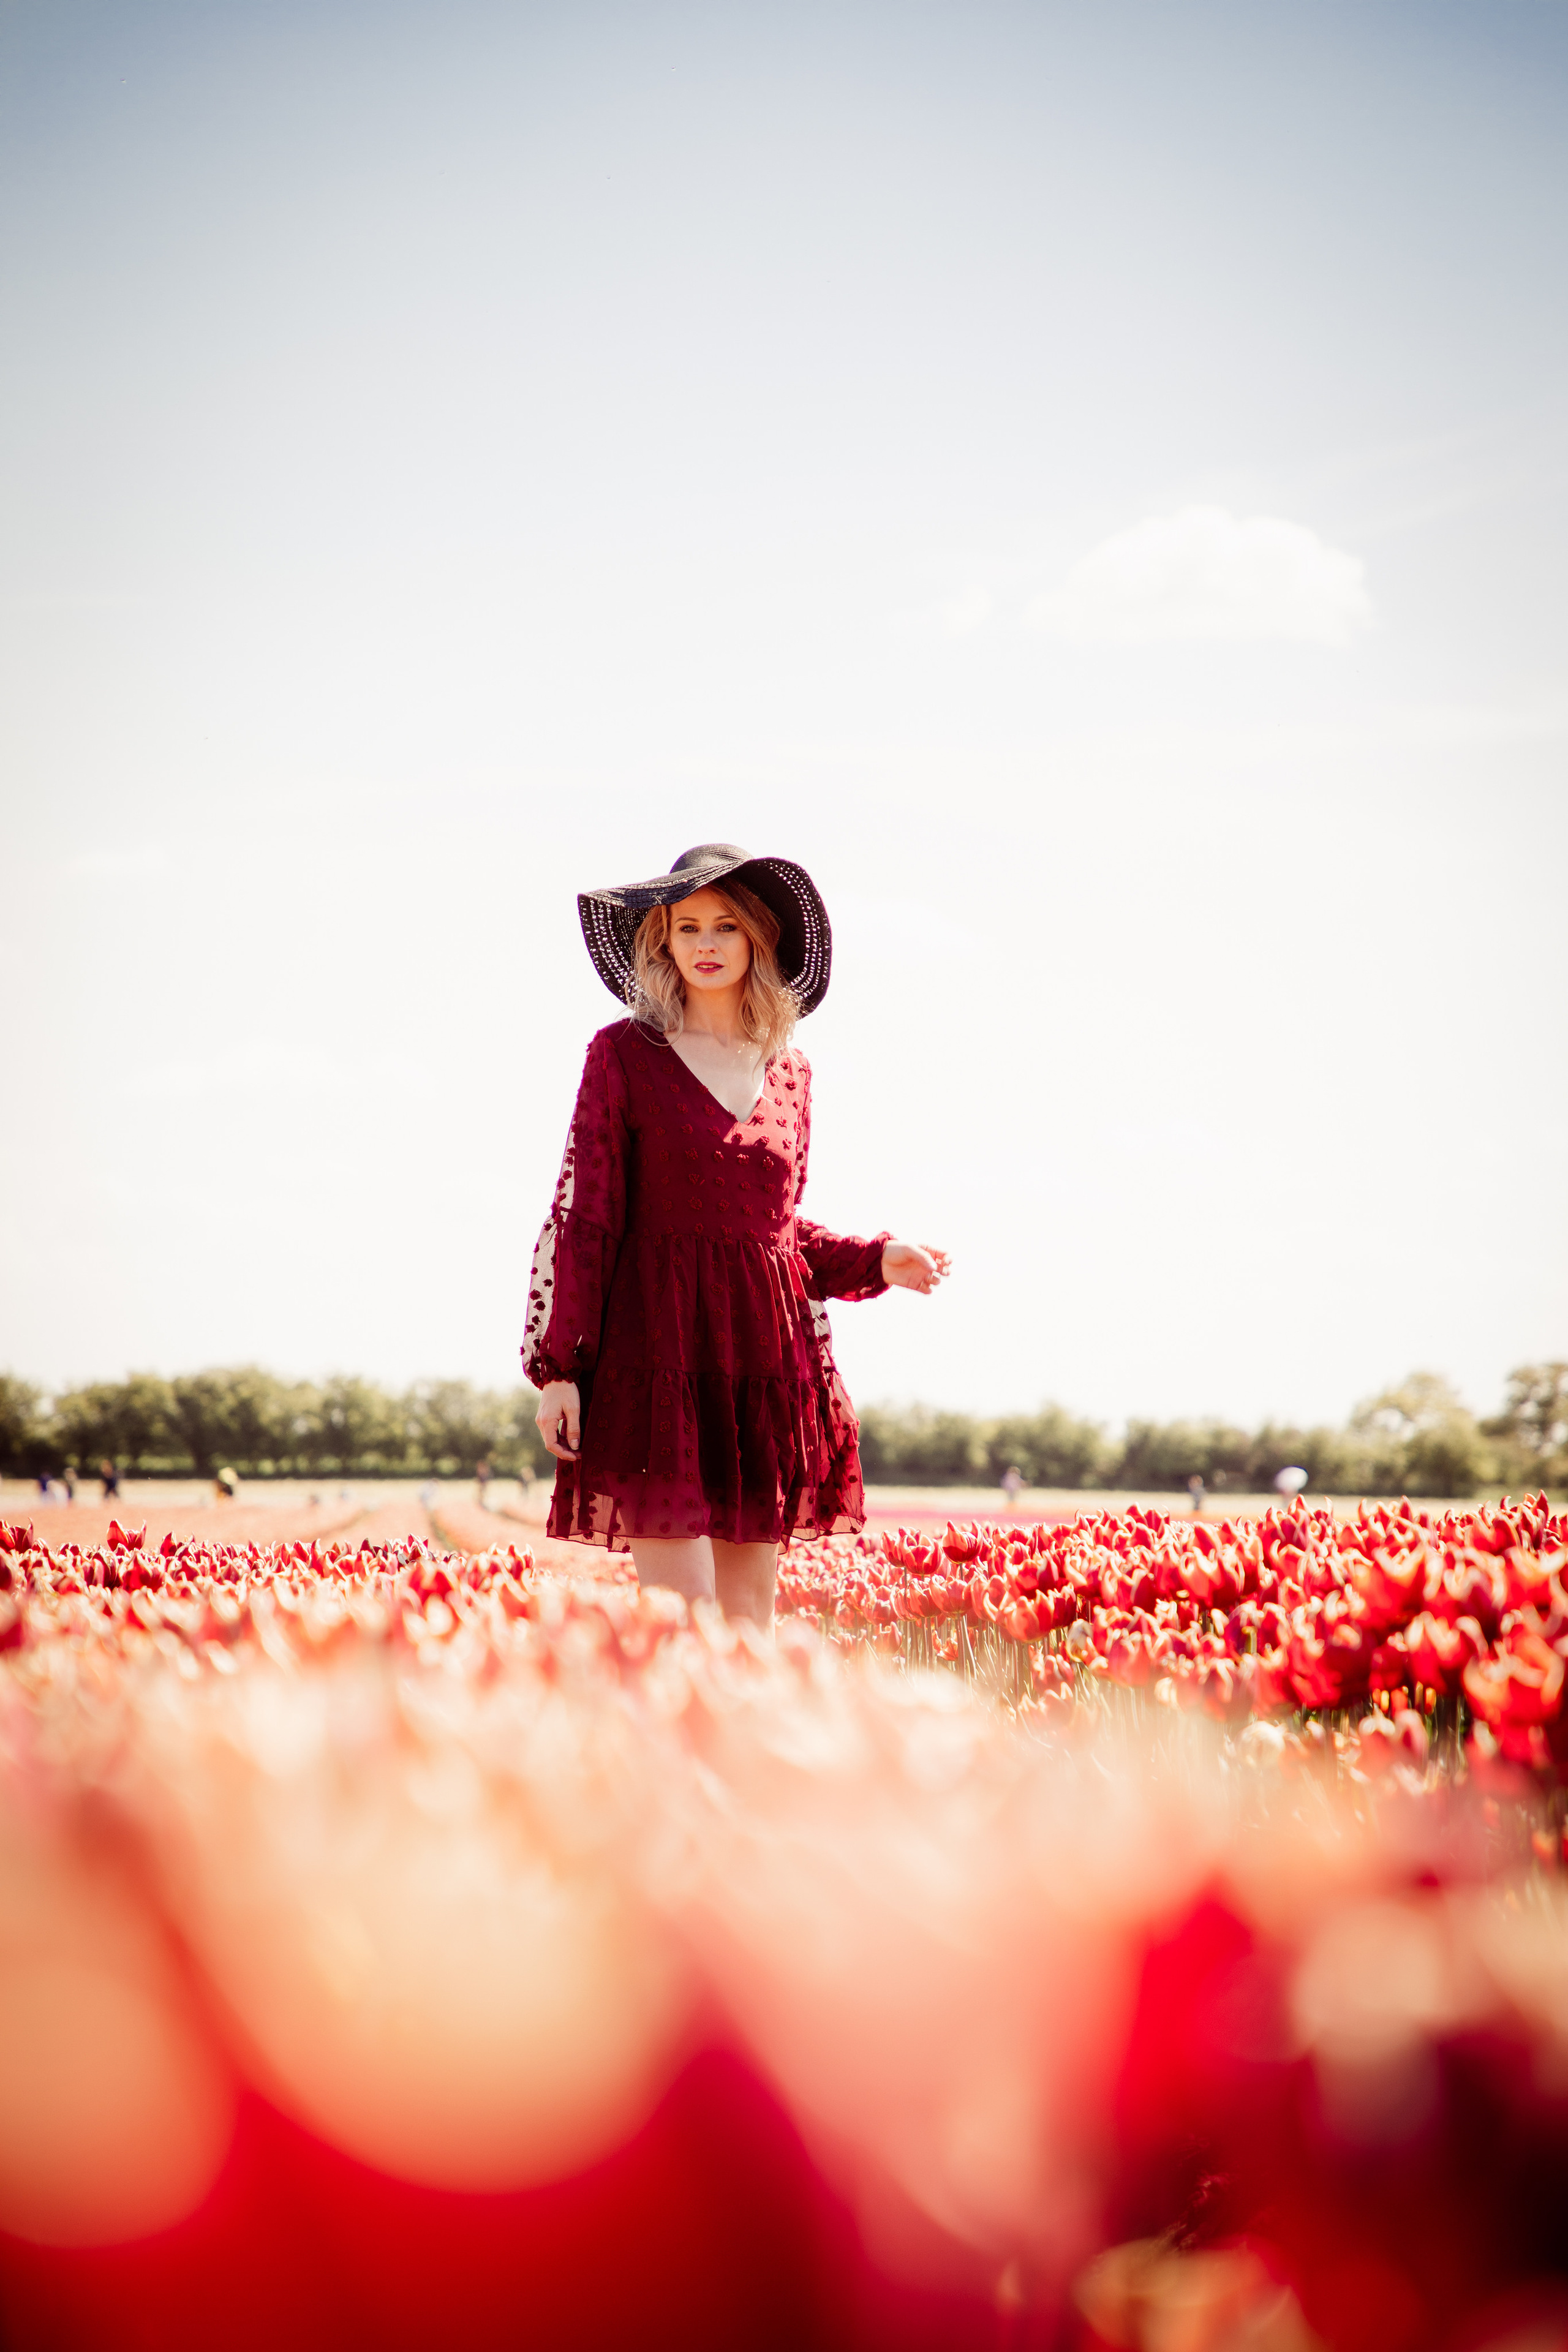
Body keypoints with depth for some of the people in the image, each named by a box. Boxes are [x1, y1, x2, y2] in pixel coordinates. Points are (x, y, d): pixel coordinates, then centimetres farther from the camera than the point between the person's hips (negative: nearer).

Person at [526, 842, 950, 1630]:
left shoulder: (789, 1069, 13)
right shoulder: (624, 1053, 0)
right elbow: (583, 1217, -2)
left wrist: (877, 1261, 6)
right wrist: (557, 1366, -7)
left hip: (764, 1352, 5)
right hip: (659, 1347, -5)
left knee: (750, 1613, 7)